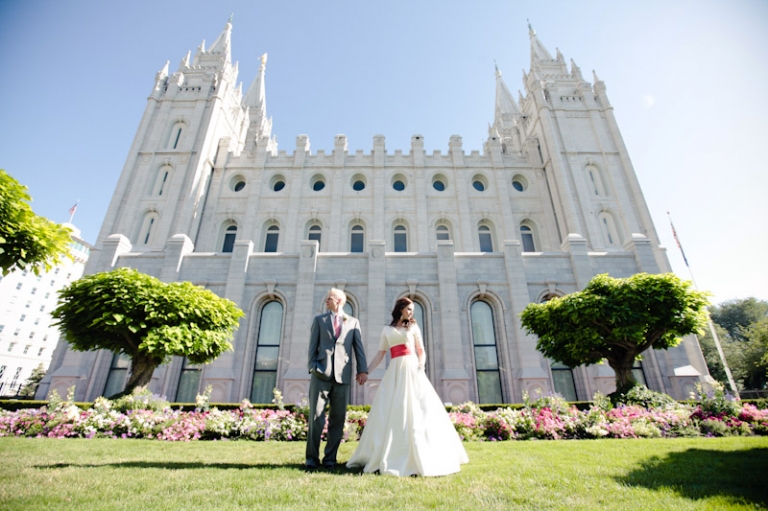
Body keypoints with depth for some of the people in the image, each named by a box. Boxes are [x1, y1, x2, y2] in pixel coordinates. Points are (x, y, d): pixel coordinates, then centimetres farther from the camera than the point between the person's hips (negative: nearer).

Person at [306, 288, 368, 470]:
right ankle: (312, 458, 13)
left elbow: (359, 347, 5)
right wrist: (312, 366, -6)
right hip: (321, 374, 0)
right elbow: (313, 346, 7)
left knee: (338, 419, 5)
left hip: (343, 375, 0)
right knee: (316, 417, 1)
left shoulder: (353, 322, 13)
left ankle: (330, 459, 17)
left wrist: (362, 370, -7)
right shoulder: (319, 320, 14)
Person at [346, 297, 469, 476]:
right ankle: (384, 457, 10)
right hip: (394, 372, 1)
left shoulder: (414, 327, 13)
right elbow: (380, 354, 12)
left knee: (417, 410, -5)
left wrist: (422, 365, -11)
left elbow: (421, 350, 9)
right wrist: (366, 371, 4)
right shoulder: (387, 330, 14)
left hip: (412, 370, -1)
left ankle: (421, 456, 5)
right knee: (388, 412, -2)